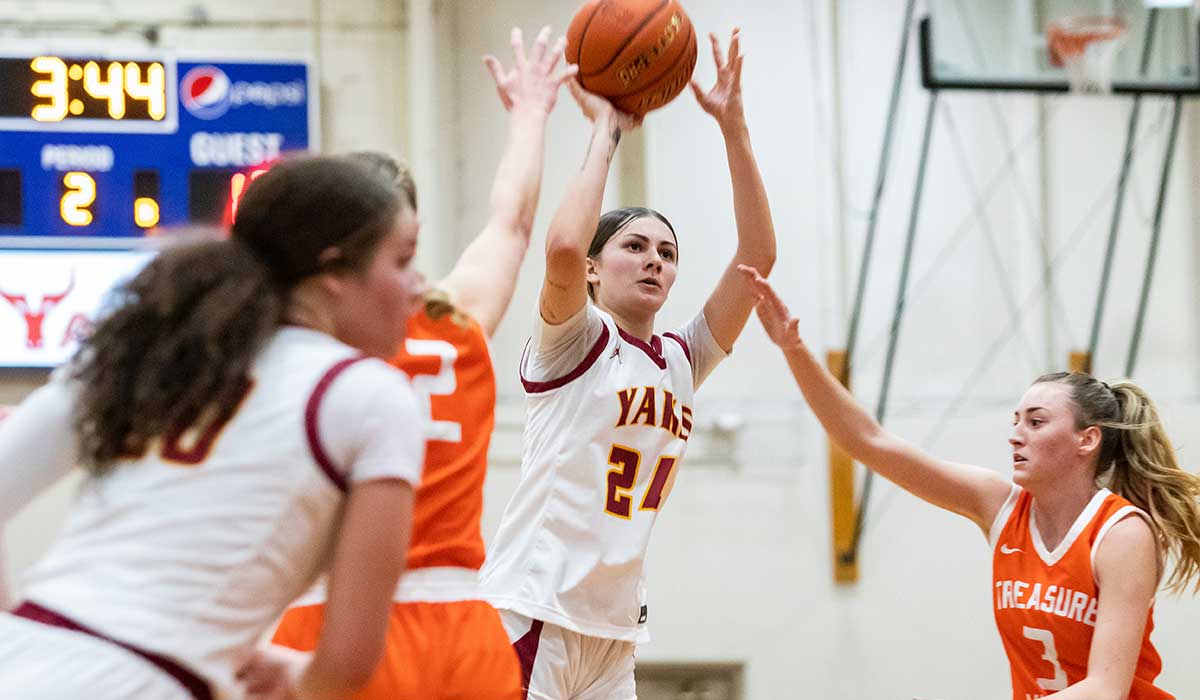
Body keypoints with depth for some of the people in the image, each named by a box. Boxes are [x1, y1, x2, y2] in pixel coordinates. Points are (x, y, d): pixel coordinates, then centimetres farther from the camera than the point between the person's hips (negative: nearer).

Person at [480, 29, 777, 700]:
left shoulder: (682, 362, 12)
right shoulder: (574, 342, -3)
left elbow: (757, 255, 5)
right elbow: (563, 247, -24)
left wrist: (733, 124, -1)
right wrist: (605, 129, -12)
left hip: (613, 632, 7)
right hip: (531, 613, -6)